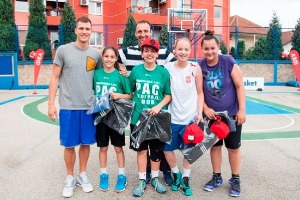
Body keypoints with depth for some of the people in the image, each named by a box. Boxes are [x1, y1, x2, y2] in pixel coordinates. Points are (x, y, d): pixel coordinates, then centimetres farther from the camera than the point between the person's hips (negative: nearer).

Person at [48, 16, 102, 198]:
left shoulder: (96, 54, 4)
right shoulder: (63, 50, -3)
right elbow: (55, 78, -1)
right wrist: (51, 103, -5)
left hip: (90, 107, 2)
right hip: (68, 107, -2)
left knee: (86, 143, 11)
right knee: (69, 145, 7)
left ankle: (82, 175, 29)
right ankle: (70, 178, 26)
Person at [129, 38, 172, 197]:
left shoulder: (163, 72, -4)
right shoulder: (136, 70, 0)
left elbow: (169, 95, -2)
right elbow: (130, 92, 9)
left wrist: (158, 106, -16)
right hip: (138, 117, 1)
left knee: (156, 150, 13)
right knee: (141, 149, 10)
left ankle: (155, 178, 31)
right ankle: (142, 180, 25)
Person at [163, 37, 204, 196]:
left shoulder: (195, 68, -6)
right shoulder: (168, 68, -4)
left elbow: (200, 93, -1)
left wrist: (200, 113, -7)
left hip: (191, 117, -1)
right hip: (173, 117, 1)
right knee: (167, 149, 7)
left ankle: (185, 179, 31)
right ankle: (176, 175, 33)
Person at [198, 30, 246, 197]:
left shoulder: (228, 62, -14)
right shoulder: (199, 66, -8)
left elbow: (240, 86, -11)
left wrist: (242, 110, -13)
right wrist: (205, 108, -12)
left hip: (232, 113, -2)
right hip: (212, 114, 2)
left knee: (233, 147, 9)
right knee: (215, 145, 13)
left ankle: (235, 179, 27)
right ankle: (217, 177, 30)